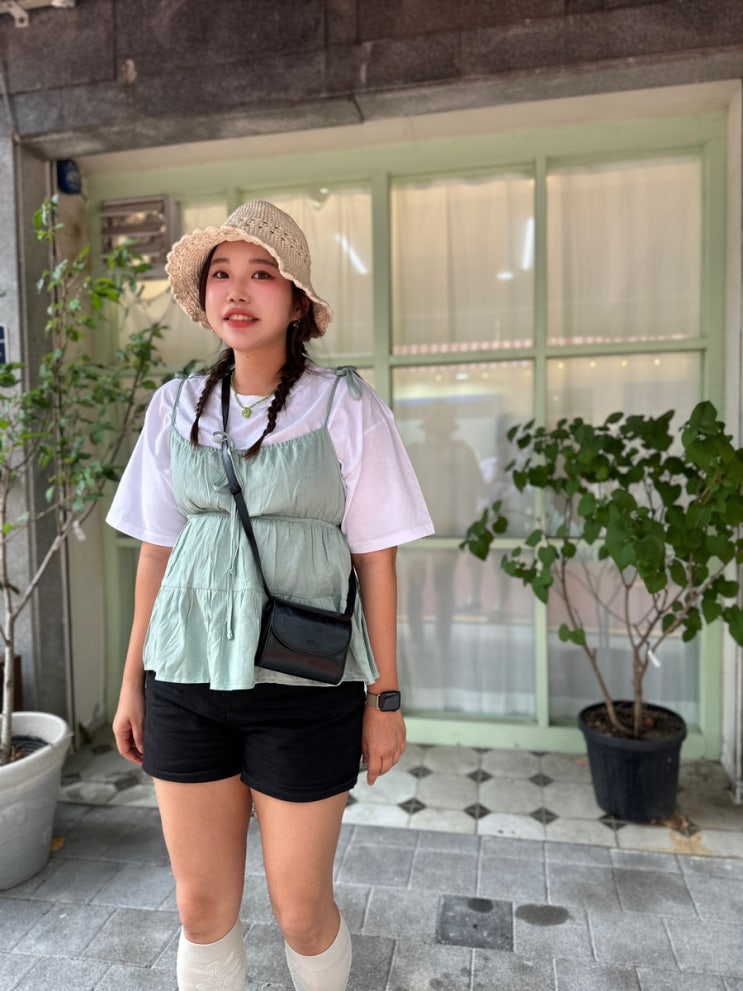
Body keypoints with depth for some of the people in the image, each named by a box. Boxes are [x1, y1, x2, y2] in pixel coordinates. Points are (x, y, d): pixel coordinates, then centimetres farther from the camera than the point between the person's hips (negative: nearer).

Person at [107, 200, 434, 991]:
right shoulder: (176, 406, 5)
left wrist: (385, 698, -3)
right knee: (201, 905, 15)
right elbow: (156, 549, 9)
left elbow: (374, 557, -4)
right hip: (186, 679, 3)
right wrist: (132, 683, 10)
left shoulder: (345, 407, -6)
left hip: (302, 687, -2)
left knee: (300, 907, 13)